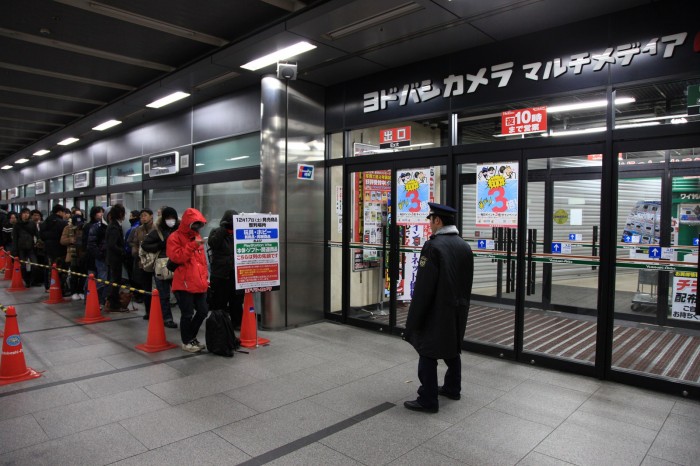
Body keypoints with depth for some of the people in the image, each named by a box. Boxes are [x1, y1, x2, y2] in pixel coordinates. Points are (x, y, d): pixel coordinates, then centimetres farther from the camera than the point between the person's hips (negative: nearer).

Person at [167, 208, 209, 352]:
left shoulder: (197, 237, 16)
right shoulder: (174, 238, -7)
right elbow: (176, 257, -20)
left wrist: (205, 277, 18)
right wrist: (192, 245, -23)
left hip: (199, 283, 7)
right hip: (184, 284, -7)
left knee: (203, 311, 11)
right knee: (187, 314, 0)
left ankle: (191, 336, 30)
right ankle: (186, 342, 18)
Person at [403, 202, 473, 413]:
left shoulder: (433, 246, -19)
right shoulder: (464, 246, 6)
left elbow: (423, 287, -20)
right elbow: (467, 282, 11)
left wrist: (415, 318, -14)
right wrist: (462, 305, 20)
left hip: (437, 311, -8)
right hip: (457, 309, 8)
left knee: (428, 354, 0)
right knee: (452, 349, 21)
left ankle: (428, 400, 6)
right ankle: (452, 388, 35)